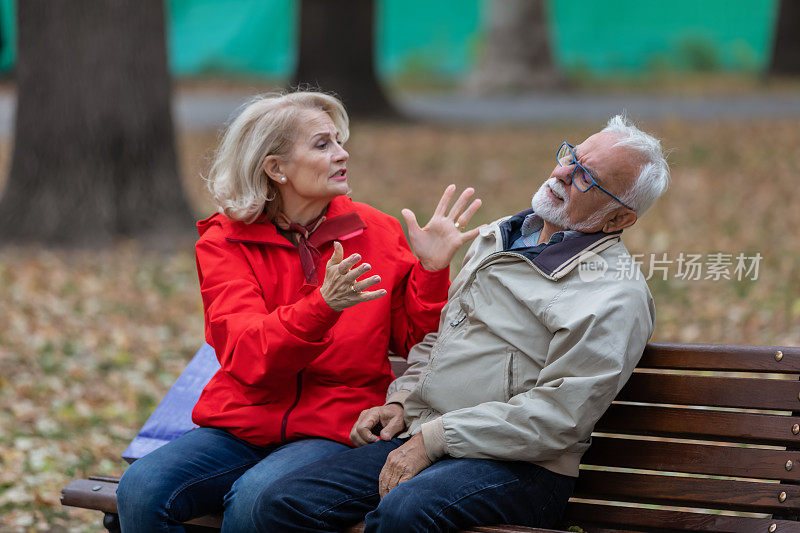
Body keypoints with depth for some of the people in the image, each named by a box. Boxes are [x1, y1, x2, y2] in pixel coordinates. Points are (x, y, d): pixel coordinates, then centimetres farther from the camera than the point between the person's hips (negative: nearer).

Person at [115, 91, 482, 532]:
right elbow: (246, 356, -13)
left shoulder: (377, 233, 7)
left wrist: (431, 271, -8)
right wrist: (323, 307, -29)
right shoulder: (223, 243, 3)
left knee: (256, 498, -32)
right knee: (141, 488, -25)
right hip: (239, 425, 1)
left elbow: (414, 344, 9)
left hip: (335, 430, -1)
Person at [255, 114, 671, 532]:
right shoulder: (496, 239, 19)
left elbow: (558, 418, -17)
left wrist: (433, 439, -18)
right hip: (421, 438, 7)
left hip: (520, 468, -7)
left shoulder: (615, 297, -9)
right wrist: (401, 401, 10)